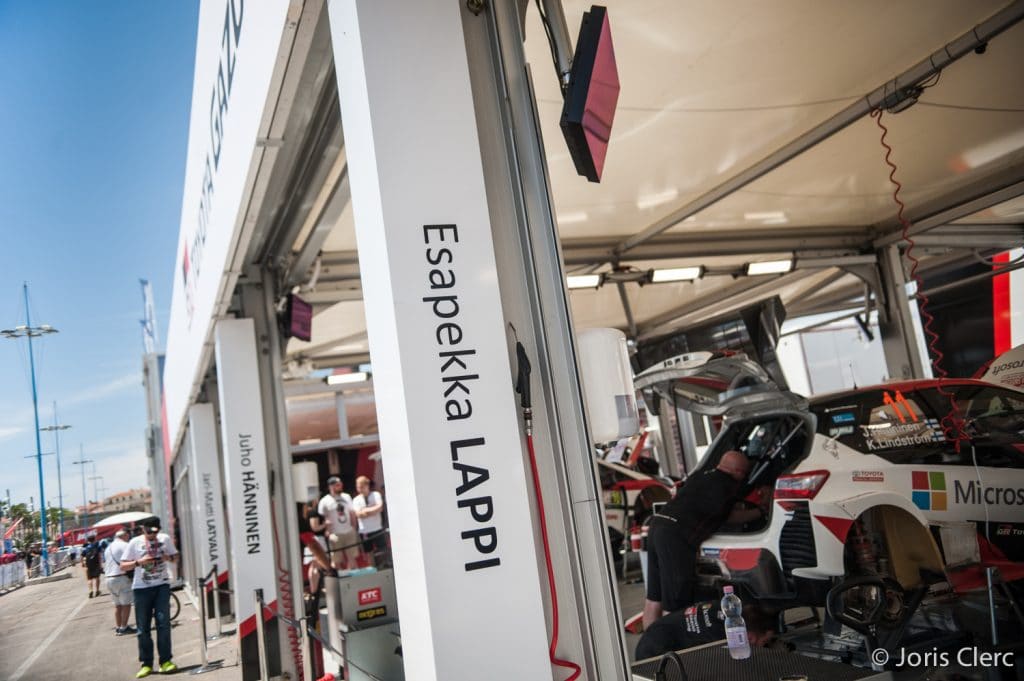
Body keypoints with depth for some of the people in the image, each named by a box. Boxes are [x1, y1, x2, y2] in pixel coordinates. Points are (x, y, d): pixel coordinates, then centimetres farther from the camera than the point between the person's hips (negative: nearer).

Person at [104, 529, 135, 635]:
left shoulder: (108, 548, 20)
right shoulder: (125, 545, -7)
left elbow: (104, 565, 24)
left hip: (109, 579, 8)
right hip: (122, 577, -8)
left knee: (117, 604, 16)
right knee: (126, 604, -2)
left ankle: (117, 627, 18)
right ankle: (124, 627, -2)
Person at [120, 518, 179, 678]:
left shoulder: (165, 539, 3)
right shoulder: (135, 542, -1)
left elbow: (175, 556, 14)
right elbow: (123, 566, 0)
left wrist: (169, 558, -9)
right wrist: (139, 562, -17)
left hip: (162, 585, 0)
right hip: (141, 588, 0)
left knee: (163, 623, -5)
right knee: (143, 628, 3)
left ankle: (165, 661, 1)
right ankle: (146, 664, 13)